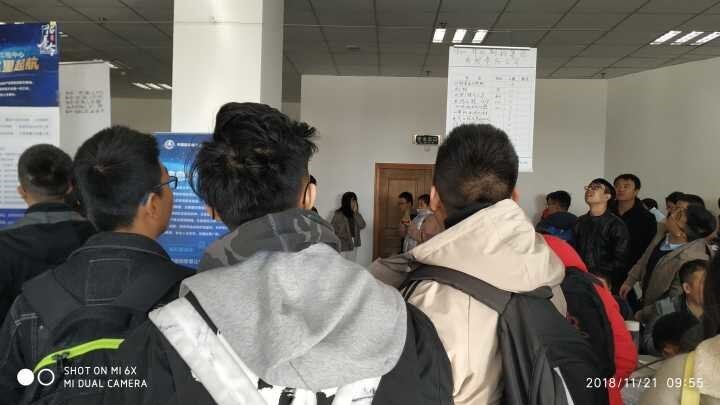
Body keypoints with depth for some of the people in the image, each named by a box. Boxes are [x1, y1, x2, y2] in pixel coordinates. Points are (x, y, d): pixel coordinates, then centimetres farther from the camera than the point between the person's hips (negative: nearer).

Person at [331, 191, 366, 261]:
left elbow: (362, 226, -6)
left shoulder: (355, 214, 6)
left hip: (354, 246, 6)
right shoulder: (339, 215, -11)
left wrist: (356, 213, -12)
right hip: (343, 247, -6)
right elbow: (334, 231, -11)